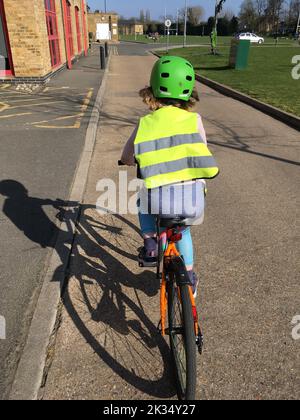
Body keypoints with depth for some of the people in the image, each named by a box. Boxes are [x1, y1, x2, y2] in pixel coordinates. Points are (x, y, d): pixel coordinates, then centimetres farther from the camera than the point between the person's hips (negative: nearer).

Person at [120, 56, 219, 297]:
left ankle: (150, 247, 27)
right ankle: (189, 277, 38)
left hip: (160, 200, -1)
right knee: (181, 228, 34)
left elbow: (126, 158, 16)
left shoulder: (145, 123, 6)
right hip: (193, 201, 1)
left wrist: (135, 161, 39)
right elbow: (203, 155, 15)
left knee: (145, 201, 36)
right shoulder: (195, 120, 6)